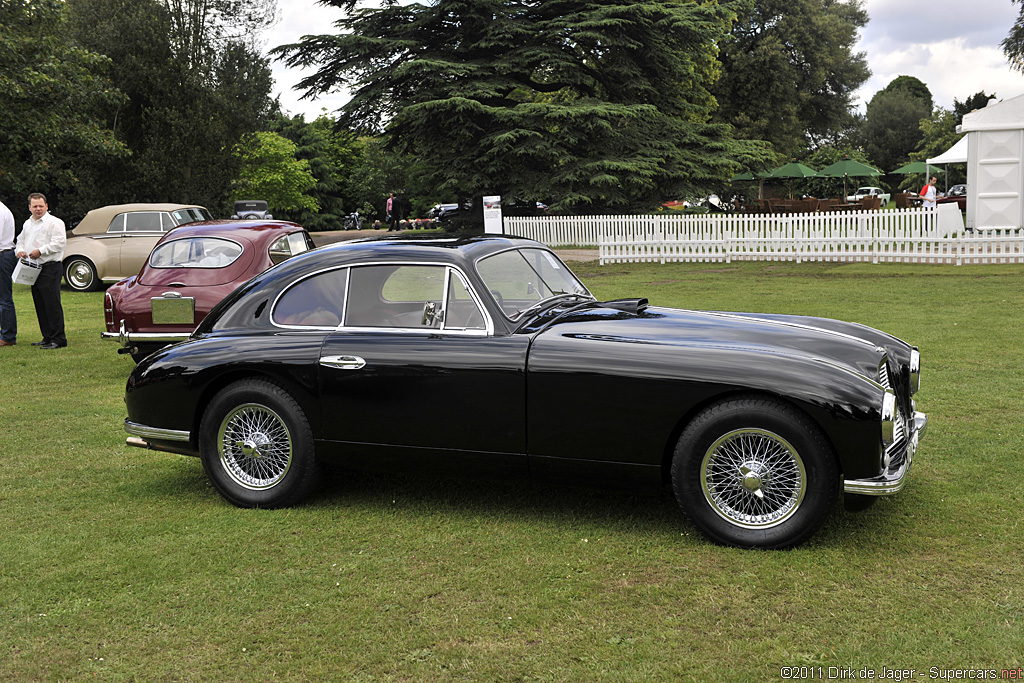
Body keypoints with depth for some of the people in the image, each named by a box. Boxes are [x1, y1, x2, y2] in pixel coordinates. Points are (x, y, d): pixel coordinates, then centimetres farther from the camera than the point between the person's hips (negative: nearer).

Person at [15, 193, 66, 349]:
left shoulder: (54, 222, -6)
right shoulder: (28, 224, 19)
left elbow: (59, 243, -15)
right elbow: (20, 240, 27)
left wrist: (40, 251, -17)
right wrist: (20, 250, 5)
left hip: (50, 268, -8)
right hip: (34, 270, 8)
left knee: (52, 304, -10)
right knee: (40, 306, 11)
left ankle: (58, 339, -8)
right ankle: (47, 338, 19)